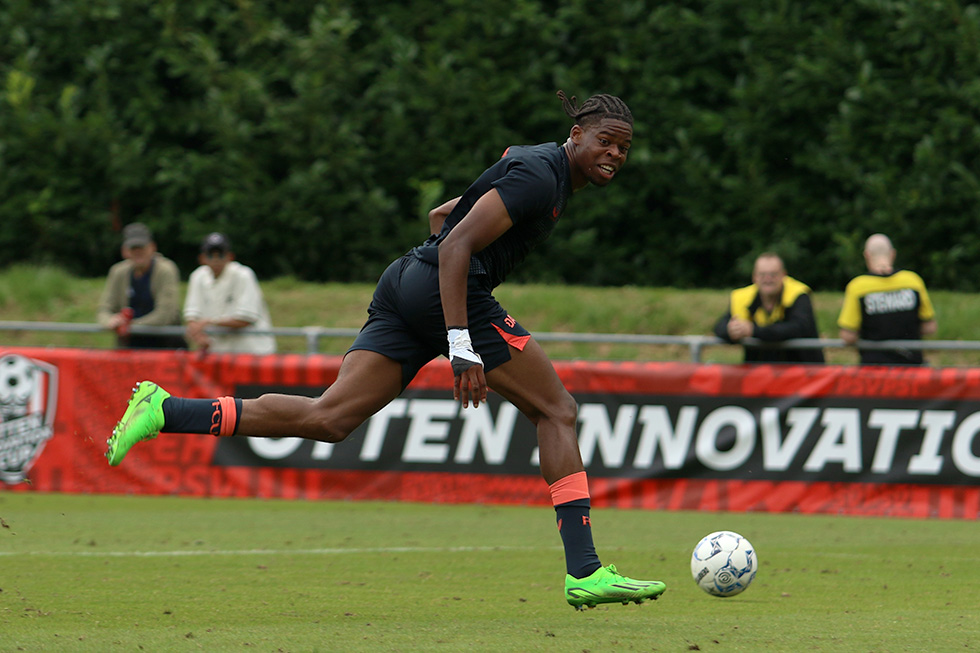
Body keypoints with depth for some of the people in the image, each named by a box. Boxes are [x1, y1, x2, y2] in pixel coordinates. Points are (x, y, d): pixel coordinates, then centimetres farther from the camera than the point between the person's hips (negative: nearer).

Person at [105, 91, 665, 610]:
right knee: (557, 411, -2)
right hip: (446, 292, -9)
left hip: (405, 288, 9)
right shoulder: (539, 175, -9)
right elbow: (456, 245, -19)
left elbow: (443, 216, 33)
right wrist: (462, 347, -25)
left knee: (327, 419, -2)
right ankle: (584, 572, -7)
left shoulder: (536, 167, 22)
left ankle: (165, 412, -11)